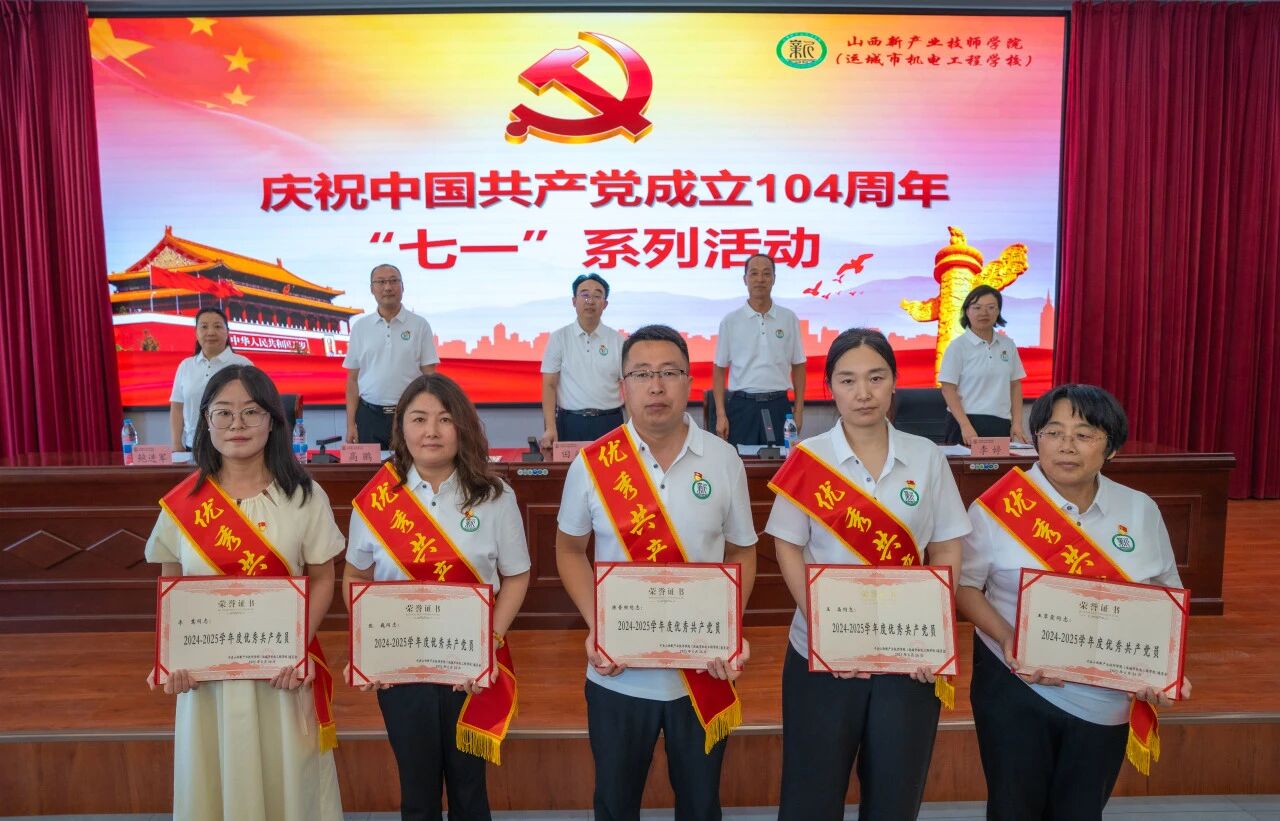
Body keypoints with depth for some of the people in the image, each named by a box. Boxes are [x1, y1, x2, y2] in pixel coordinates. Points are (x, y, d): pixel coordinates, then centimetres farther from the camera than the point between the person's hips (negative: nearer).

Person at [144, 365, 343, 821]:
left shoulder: (303, 496, -5)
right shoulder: (182, 502, -1)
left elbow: (321, 580, -1)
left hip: (284, 669, -1)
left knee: (287, 778, 10)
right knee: (214, 780, 13)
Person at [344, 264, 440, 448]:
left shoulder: (420, 325, 2)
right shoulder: (360, 327, 7)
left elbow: (429, 376, 1)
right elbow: (352, 379, 8)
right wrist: (351, 424, 2)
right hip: (369, 416, 2)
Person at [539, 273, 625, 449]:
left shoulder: (618, 341, 5)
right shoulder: (559, 338, 2)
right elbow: (549, 385, 0)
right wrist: (550, 428, -12)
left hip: (609, 422, 1)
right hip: (570, 422, -1)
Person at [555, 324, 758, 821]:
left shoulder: (723, 460, -6)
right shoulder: (592, 463, -9)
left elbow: (741, 552, 3)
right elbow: (570, 548, 3)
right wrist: (595, 627, -10)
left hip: (705, 672, 1)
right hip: (618, 675, 0)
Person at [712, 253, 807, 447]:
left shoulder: (789, 319, 6)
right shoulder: (730, 321, 2)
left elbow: (798, 367, 9)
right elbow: (719, 370, 4)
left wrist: (799, 410, 4)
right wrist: (721, 415, -3)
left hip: (778, 405, 1)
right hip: (742, 405, -1)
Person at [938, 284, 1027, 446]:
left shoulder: (1008, 345, 9)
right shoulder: (958, 346, -4)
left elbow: (1015, 386, 13)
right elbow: (948, 390, -8)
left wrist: (1017, 423, 4)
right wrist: (965, 426, -17)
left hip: (1001, 425, 4)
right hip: (967, 422, -4)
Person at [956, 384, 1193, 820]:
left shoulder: (1141, 511, 1)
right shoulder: (999, 505, -12)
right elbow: (964, 584, -6)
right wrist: (1006, 638, -21)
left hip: (1107, 701, 3)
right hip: (1015, 690, -3)